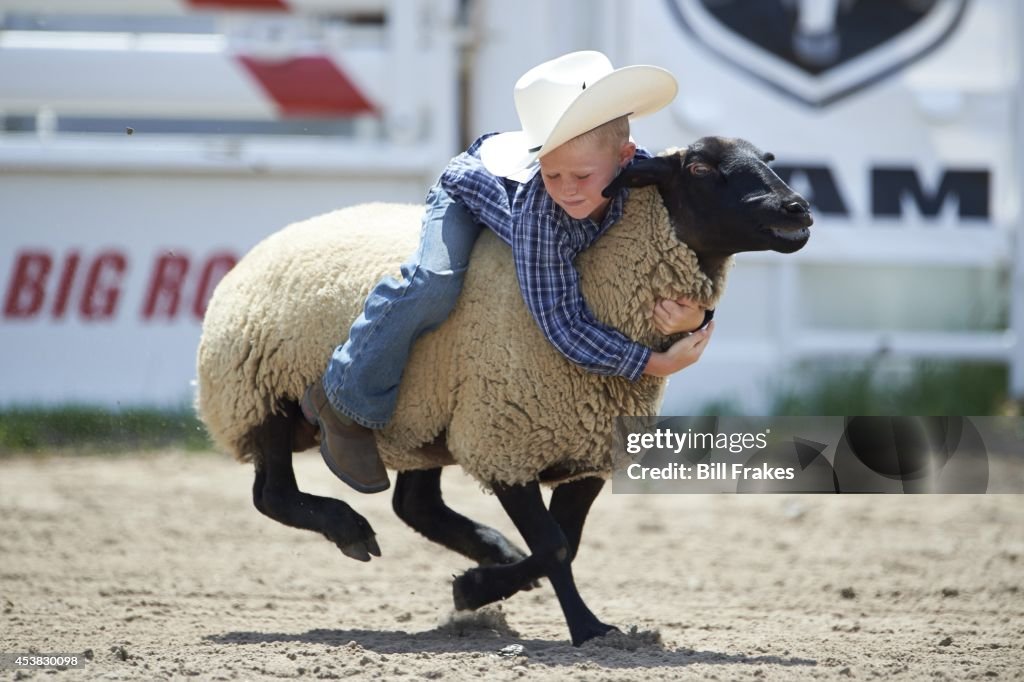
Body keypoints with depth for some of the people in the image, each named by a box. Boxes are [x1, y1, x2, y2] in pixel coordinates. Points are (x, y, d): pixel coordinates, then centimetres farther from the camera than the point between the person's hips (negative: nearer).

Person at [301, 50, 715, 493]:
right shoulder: (539, 210, -47)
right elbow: (564, 325, -44)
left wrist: (694, 316, -47)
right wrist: (655, 364, -49)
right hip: (470, 191, -6)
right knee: (435, 283, -31)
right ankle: (344, 402, -10)